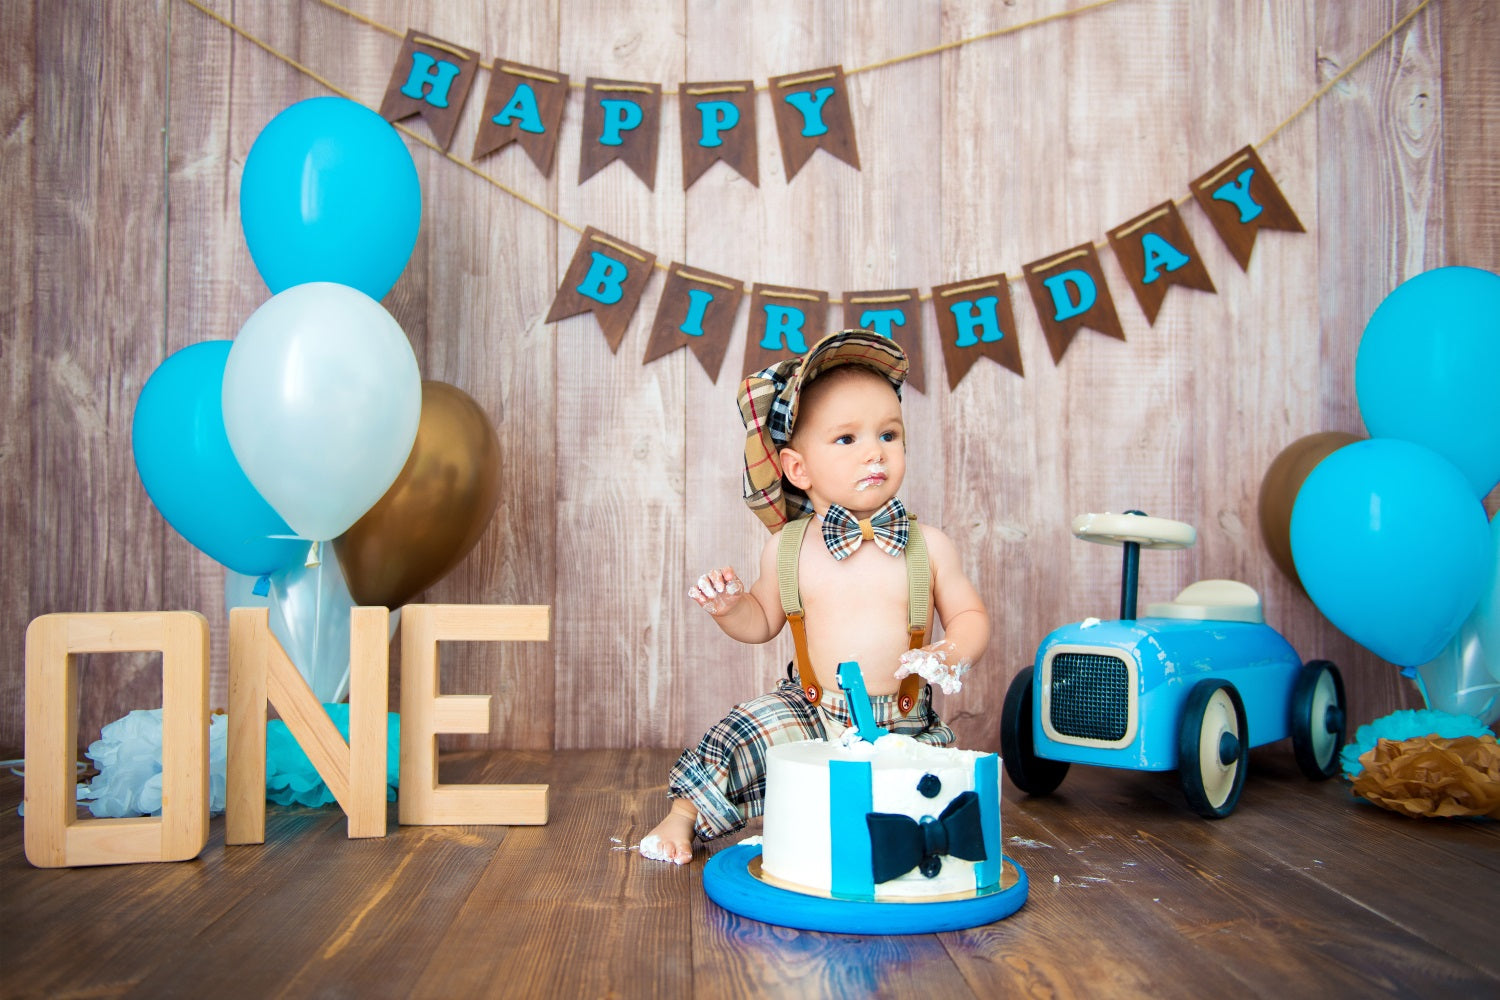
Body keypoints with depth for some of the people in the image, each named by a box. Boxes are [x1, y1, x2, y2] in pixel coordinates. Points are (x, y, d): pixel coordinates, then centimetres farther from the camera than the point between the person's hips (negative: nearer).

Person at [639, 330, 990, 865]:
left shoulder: (929, 546, -4)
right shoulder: (786, 548, -1)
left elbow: (970, 614, 6)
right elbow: (763, 621, 12)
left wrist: (953, 653, -15)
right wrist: (729, 605, -10)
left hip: (906, 728, 1)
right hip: (810, 715, 0)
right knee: (744, 735, -20)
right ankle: (685, 812, 4)